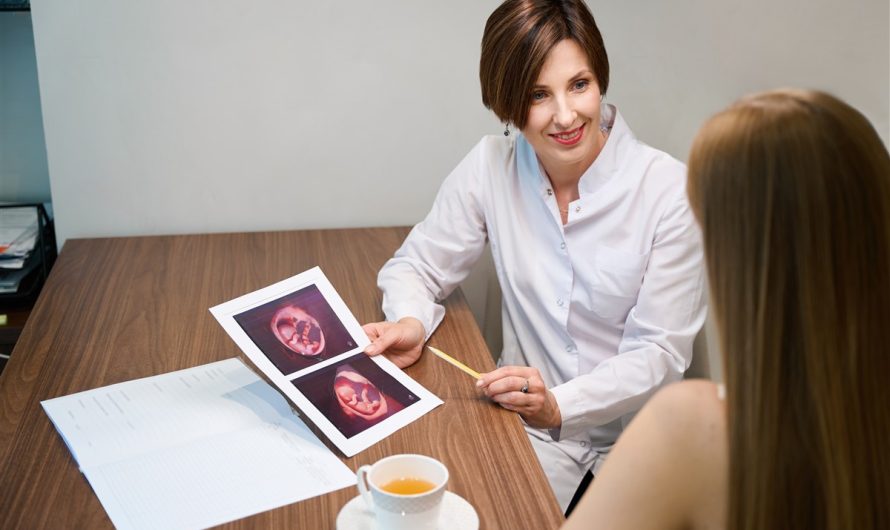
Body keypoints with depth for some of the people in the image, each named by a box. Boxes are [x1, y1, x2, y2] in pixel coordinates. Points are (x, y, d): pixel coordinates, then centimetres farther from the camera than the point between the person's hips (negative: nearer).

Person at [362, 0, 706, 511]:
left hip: (635, 431, -1)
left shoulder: (669, 189, -14)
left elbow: (660, 351, -13)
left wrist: (560, 405, -28)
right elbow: (416, 266, 3)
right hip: (528, 423, 2)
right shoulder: (491, 166, -7)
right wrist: (412, 324, -20)